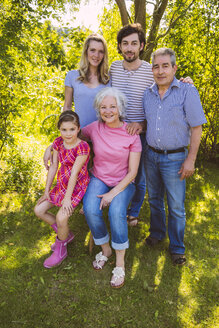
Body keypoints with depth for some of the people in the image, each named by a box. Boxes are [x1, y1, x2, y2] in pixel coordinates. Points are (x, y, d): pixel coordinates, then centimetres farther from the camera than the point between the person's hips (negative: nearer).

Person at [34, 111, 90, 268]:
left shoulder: (82, 147, -22)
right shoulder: (58, 142, -3)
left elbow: (74, 173, -23)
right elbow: (53, 166, 1)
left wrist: (67, 198, -21)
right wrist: (46, 190, 3)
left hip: (77, 186, -7)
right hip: (62, 184, 7)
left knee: (61, 217, -21)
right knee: (39, 210, 5)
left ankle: (61, 249, 10)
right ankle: (66, 235, 24)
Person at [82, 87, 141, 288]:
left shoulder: (131, 135, -11)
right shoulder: (94, 129, -5)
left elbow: (132, 172, -10)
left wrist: (113, 193, -19)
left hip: (123, 183, -2)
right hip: (99, 179, 2)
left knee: (116, 212, -32)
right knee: (90, 210, -27)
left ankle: (120, 262, -10)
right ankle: (105, 249, 2)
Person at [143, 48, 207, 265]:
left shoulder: (187, 91, -11)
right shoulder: (148, 94, 3)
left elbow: (196, 127, -11)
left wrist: (190, 160, -13)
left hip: (175, 159, -4)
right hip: (151, 155, 5)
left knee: (176, 206, 4)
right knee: (154, 199, 19)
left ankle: (177, 247, 24)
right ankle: (157, 232, 41)